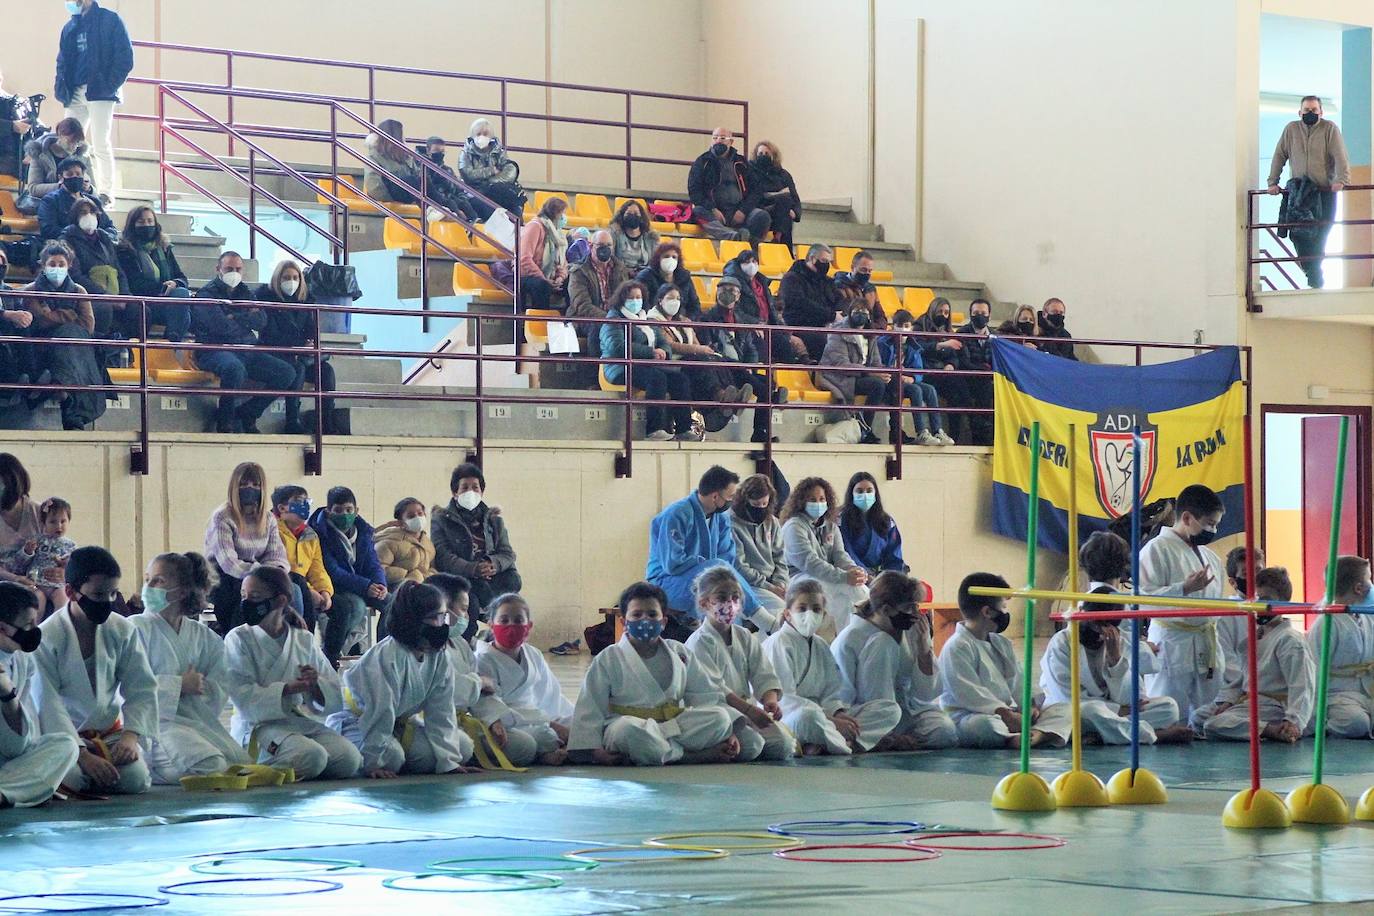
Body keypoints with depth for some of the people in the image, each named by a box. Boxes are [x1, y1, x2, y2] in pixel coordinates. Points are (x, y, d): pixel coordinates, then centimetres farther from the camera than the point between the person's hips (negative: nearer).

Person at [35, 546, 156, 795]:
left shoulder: (123, 631, -2)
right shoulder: (47, 638, -15)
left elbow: (142, 690, 1)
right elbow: (48, 705, -18)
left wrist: (130, 736, -17)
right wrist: (83, 755, -26)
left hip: (110, 732, 3)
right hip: (61, 735, -3)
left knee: (136, 780, -23)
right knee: (74, 779, -33)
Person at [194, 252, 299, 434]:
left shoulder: (245, 292, 20)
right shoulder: (207, 294, 0)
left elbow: (261, 321, 5)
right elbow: (222, 327, -14)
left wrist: (234, 318, -6)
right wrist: (246, 320, 2)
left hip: (246, 351, 7)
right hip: (216, 350, -7)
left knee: (287, 373, -8)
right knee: (234, 367, -41)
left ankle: (247, 413, 0)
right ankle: (225, 420, -21)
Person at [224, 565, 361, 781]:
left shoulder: (304, 640, 10)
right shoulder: (238, 639, -1)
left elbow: (336, 698, 10)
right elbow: (242, 696, -13)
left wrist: (315, 684, -12)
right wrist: (288, 689, -20)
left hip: (302, 722, 5)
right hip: (257, 727, -5)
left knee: (349, 759, -18)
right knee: (312, 756, -31)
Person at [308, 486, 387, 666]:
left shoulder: (363, 532, 8)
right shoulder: (321, 533, -15)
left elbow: (373, 564, 6)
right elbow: (332, 572, -22)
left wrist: (380, 584, -18)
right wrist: (365, 586, -30)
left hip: (360, 589, 7)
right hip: (331, 589, -7)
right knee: (355, 605, -36)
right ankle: (330, 656, -23)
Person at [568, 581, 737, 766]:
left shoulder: (680, 654, 13)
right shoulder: (608, 659, 2)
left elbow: (705, 696, 14)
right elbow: (589, 709, -2)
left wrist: (727, 733, 2)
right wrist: (595, 751, -15)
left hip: (675, 727, 3)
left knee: (720, 716, -20)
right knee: (628, 730, -41)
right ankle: (691, 756, -28)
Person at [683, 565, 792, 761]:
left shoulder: (745, 638, 14)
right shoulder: (699, 642, -8)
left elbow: (764, 676, 7)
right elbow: (713, 689, -18)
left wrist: (770, 701, -16)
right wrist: (749, 710, -27)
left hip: (747, 707, 7)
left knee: (783, 747, -11)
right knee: (752, 745, -30)